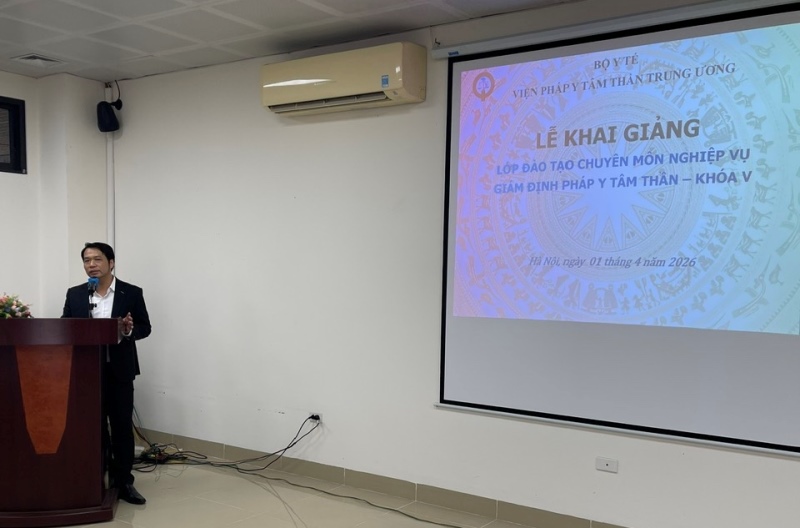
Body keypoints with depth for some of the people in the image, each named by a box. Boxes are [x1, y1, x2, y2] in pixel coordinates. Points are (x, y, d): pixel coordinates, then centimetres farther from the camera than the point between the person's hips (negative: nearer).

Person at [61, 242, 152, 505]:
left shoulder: (132, 293, -1)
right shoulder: (74, 294, 7)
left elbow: (145, 327, 1)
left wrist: (130, 330, -20)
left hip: (119, 370, -2)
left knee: (122, 426, 1)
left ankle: (124, 481, 9)